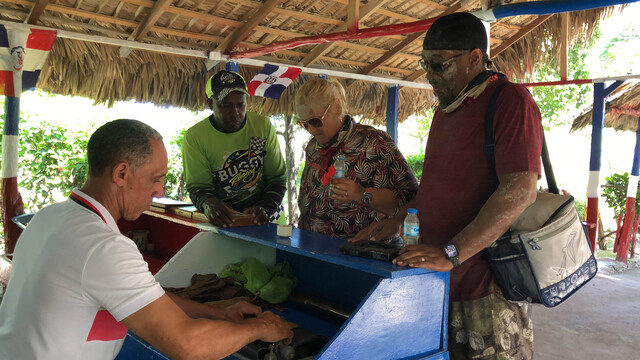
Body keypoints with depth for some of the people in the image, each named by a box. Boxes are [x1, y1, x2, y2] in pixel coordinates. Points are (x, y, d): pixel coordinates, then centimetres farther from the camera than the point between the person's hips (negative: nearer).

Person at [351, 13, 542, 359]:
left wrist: (452, 253, -26)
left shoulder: (511, 100, -12)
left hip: (488, 286, -8)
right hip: (440, 281, 8)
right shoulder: (445, 109, 18)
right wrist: (399, 220, 11)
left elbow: (519, 190, -22)